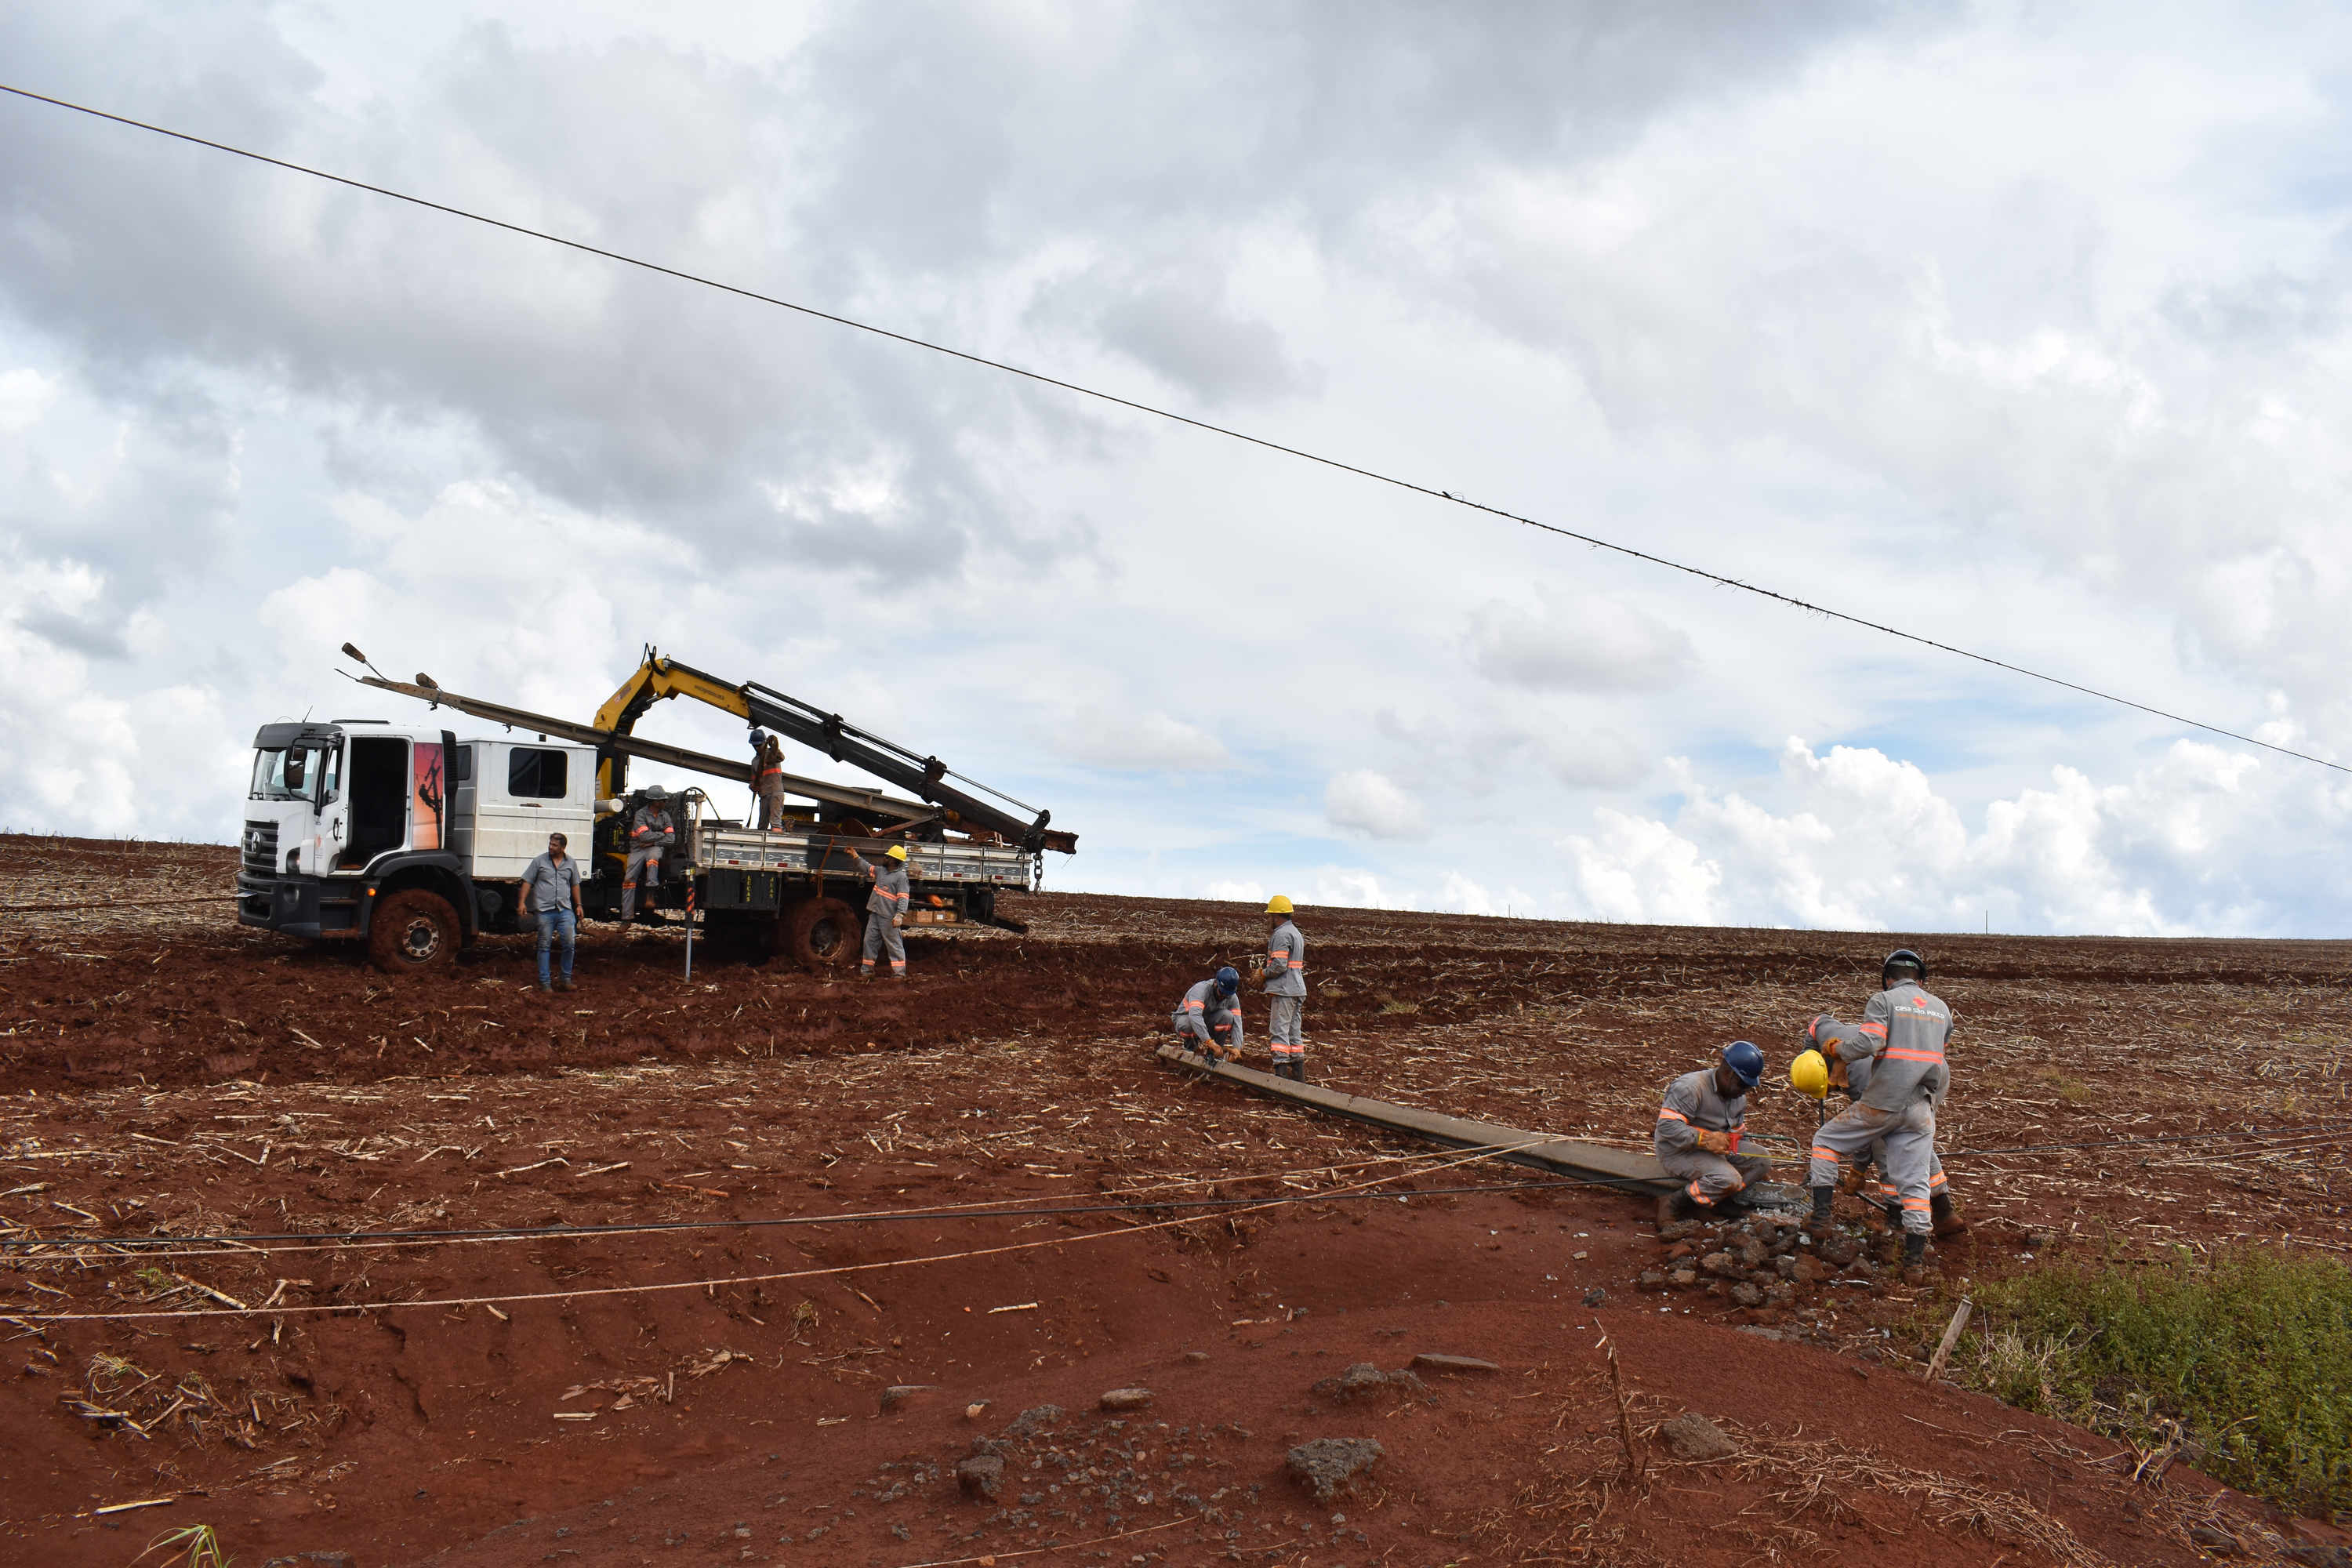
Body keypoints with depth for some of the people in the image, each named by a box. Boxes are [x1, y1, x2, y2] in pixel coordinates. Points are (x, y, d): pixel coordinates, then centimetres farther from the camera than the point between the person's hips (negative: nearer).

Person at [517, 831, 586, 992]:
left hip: (565, 910, 2)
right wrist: (522, 902, -6)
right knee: (544, 946, 2)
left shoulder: (571, 863, 11)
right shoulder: (540, 861, 4)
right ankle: (544, 982, 8)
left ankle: (565, 979, 10)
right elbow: (527, 882, 4)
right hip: (544, 910, -2)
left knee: (569, 943, -4)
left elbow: (575, 885, 21)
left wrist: (578, 905, 16)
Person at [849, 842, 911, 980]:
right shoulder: (881, 871, 13)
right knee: (869, 941, 12)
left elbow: (903, 897, -18)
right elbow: (867, 867, 31)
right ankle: (867, 970, 22)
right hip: (875, 914, 9)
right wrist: (856, 856, 29)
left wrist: (900, 915, -27)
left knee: (894, 944, -3)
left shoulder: (901, 876, -12)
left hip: (888, 918, -9)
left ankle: (899, 973, 1)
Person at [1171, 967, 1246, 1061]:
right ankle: (1197, 1043, -6)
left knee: (1227, 1015, -27)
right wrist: (1210, 1042, -56)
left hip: (1207, 1022, 4)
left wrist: (1236, 1048, -36)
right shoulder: (1201, 989, -33)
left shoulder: (1232, 997, -14)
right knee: (1189, 1025, -41)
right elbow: (1195, 1015, -48)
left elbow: (1237, 1023, -20)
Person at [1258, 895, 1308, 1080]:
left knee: (1279, 1031, -9)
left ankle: (1281, 1073, -13)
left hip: (1284, 990, -10)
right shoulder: (1296, 933, 20)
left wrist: (1263, 974, -2)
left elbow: (1279, 965, -21)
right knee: (1295, 1032, 11)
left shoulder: (1281, 935, -12)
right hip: (1297, 990, 10)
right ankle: (1299, 1075, 12)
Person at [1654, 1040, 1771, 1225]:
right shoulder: (1690, 1087, -20)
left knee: (1762, 1162, -4)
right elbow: (1667, 1126, -27)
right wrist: (1704, 1140, -31)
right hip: (1679, 1153, -10)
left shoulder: (1739, 1098, 11)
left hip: (1713, 1150, 10)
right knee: (1728, 1180, -31)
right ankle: (1671, 1206, -16)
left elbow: (1736, 1134, 22)